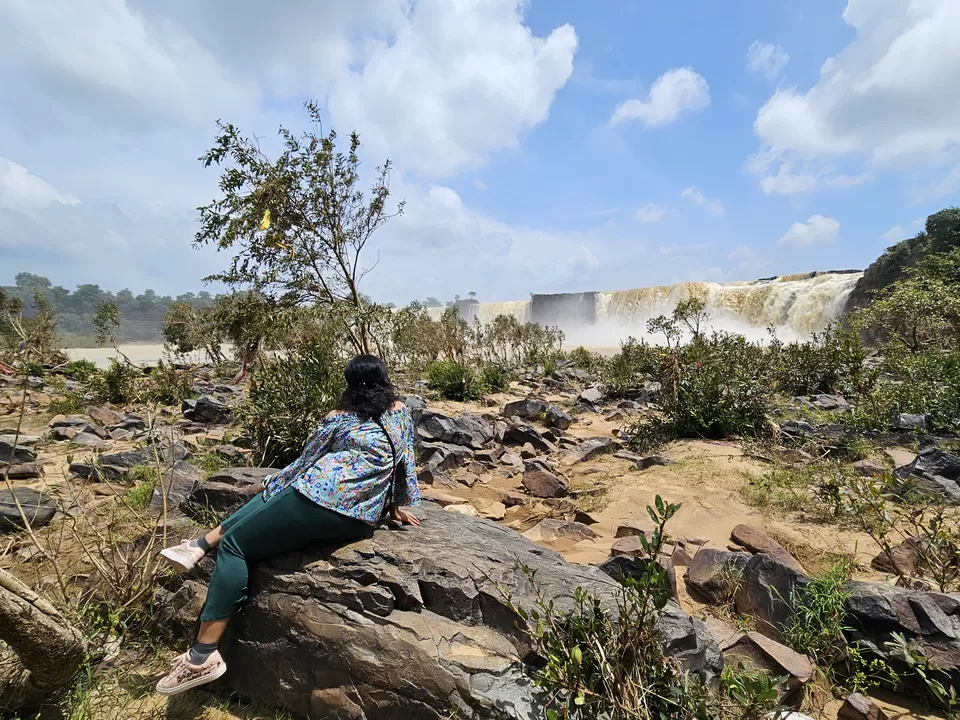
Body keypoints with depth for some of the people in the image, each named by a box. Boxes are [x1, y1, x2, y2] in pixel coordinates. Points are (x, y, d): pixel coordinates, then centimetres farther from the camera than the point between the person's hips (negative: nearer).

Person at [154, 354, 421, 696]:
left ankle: (203, 657, 5)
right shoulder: (401, 413, 15)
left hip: (321, 499, -6)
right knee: (269, 496, 28)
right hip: (362, 521, 6)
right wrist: (396, 506, 31)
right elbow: (406, 465, 19)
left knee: (234, 544, 8)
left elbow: (304, 462, 16)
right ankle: (202, 545, 25)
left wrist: (275, 485, 33)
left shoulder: (340, 417, 8)